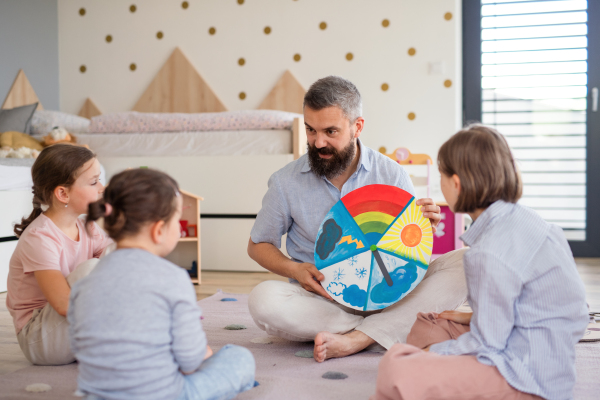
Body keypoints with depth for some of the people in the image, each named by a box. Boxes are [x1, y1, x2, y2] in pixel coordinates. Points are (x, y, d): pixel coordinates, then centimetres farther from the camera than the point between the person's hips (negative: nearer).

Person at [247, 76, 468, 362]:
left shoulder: (392, 174, 0)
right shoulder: (286, 182, -1)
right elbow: (258, 245, 11)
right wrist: (294, 270, -9)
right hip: (321, 300, -1)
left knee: (463, 263, -21)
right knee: (262, 299, -31)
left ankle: (354, 340, -29)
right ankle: (387, 331, -19)